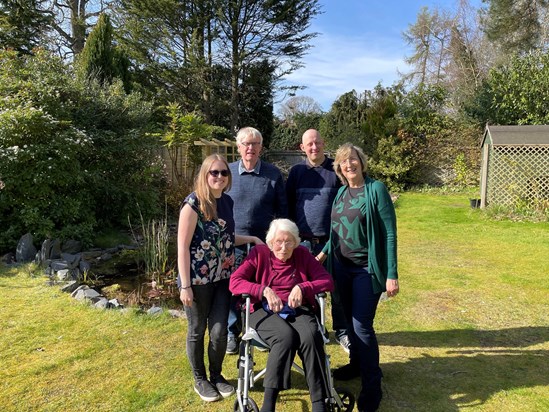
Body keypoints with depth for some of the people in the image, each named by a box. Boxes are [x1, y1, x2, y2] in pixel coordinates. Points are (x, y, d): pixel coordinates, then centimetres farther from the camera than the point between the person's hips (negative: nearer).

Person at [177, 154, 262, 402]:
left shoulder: (227, 201, 6)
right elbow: (183, 246, -15)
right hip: (198, 279, -5)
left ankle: (216, 375, 33)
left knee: (219, 331, 8)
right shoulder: (193, 203, -14)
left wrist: (252, 239, 10)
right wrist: (185, 286, -16)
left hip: (222, 277, 5)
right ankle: (200, 380, 32)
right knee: (197, 331, 11)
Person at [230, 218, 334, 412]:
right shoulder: (259, 253, 3)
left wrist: (303, 287, -15)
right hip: (265, 311, -2)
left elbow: (328, 281, 2)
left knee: (311, 336, -32)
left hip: (298, 310, 2)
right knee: (286, 335, -35)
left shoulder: (303, 254, 8)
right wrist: (264, 290, -19)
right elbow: (234, 282, -6)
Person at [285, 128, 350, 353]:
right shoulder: (296, 171, 6)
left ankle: (342, 332, 21)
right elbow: (288, 205, 8)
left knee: (337, 288, 5)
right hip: (303, 241, 2)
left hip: (332, 240, -1)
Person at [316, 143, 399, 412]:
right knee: (350, 320, 16)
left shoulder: (376, 189, -12)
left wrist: (392, 274, -17)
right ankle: (357, 363, 37)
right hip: (343, 266, 6)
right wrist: (324, 252, 13)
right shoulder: (341, 192, 6)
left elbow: (389, 233, -14)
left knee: (362, 325, -6)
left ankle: (372, 387, 9)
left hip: (367, 268, -6)